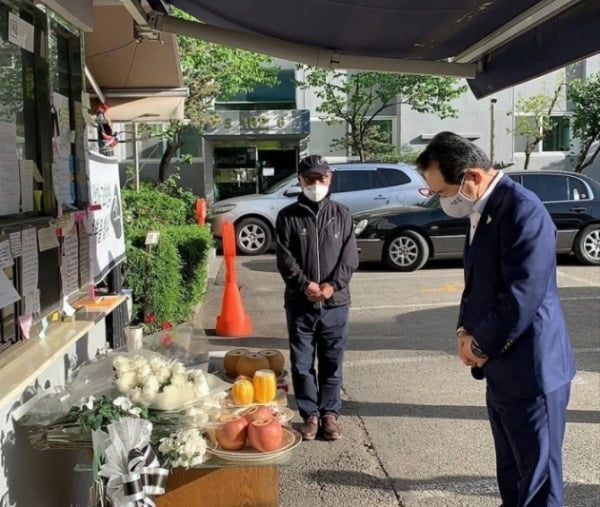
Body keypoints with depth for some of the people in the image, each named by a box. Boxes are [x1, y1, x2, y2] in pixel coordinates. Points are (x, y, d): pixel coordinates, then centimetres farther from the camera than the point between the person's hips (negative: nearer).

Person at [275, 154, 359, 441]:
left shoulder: (341, 214, 5)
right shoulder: (288, 216, 2)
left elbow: (350, 256, -1)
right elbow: (284, 258, -4)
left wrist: (333, 285, -14)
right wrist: (305, 284, -16)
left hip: (335, 302, 1)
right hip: (299, 303, 0)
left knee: (332, 363, 8)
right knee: (302, 363, 5)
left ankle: (330, 413, 20)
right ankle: (310, 415, 17)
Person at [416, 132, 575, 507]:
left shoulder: (522, 210, -21)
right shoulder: (483, 210, 9)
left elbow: (522, 297, -25)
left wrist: (481, 345, -12)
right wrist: (466, 331, 4)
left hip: (529, 368, -9)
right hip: (502, 367, 9)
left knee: (537, 476, 5)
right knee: (512, 467, 22)